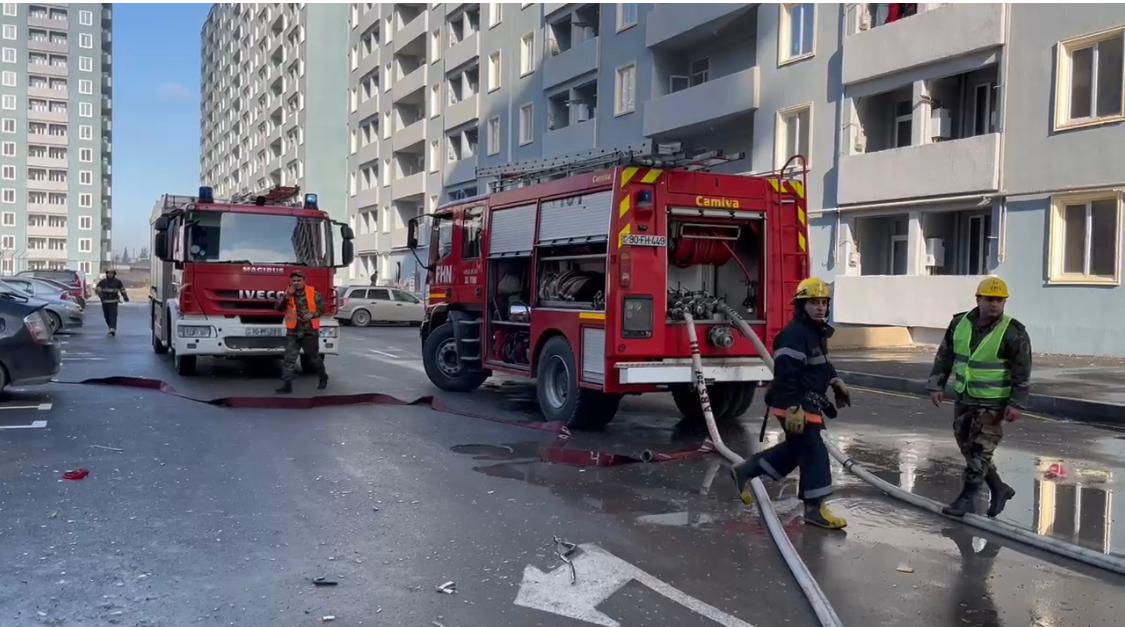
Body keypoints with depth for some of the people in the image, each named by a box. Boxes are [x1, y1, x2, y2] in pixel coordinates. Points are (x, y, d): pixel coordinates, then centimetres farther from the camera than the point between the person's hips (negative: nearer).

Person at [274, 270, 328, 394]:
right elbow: (278, 307, -10)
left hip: (310, 332, -2)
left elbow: (321, 307, 2)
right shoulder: (287, 294, 3)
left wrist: (312, 314, -16)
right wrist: (288, 295, -20)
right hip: (293, 332, 2)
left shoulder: (312, 293, -3)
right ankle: (286, 385, -5)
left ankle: (323, 377, 34)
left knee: (314, 357, 12)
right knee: (289, 359, -6)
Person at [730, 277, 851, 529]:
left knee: (795, 448, 18)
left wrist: (835, 381, 16)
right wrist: (793, 409, -30)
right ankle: (814, 507, -1)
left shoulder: (818, 333, 13)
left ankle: (745, 471, 28)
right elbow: (785, 374, -26)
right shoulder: (793, 335, -20)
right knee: (813, 451, -8)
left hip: (809, 402, 11)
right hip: (793, 405, -11)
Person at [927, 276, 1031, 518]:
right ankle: (998, 489, 30)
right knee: (967, 447, 13)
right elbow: (944, 356, 8)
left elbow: (1022, 371, -12)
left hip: (993, 402, -6)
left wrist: (1017, 403, -17)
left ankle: (966, 499, 5)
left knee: (979, 450, -5)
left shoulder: (1013, 333, -12)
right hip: (964, 398, 6)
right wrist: (937, 385, 2)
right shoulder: (960, 323, 1)